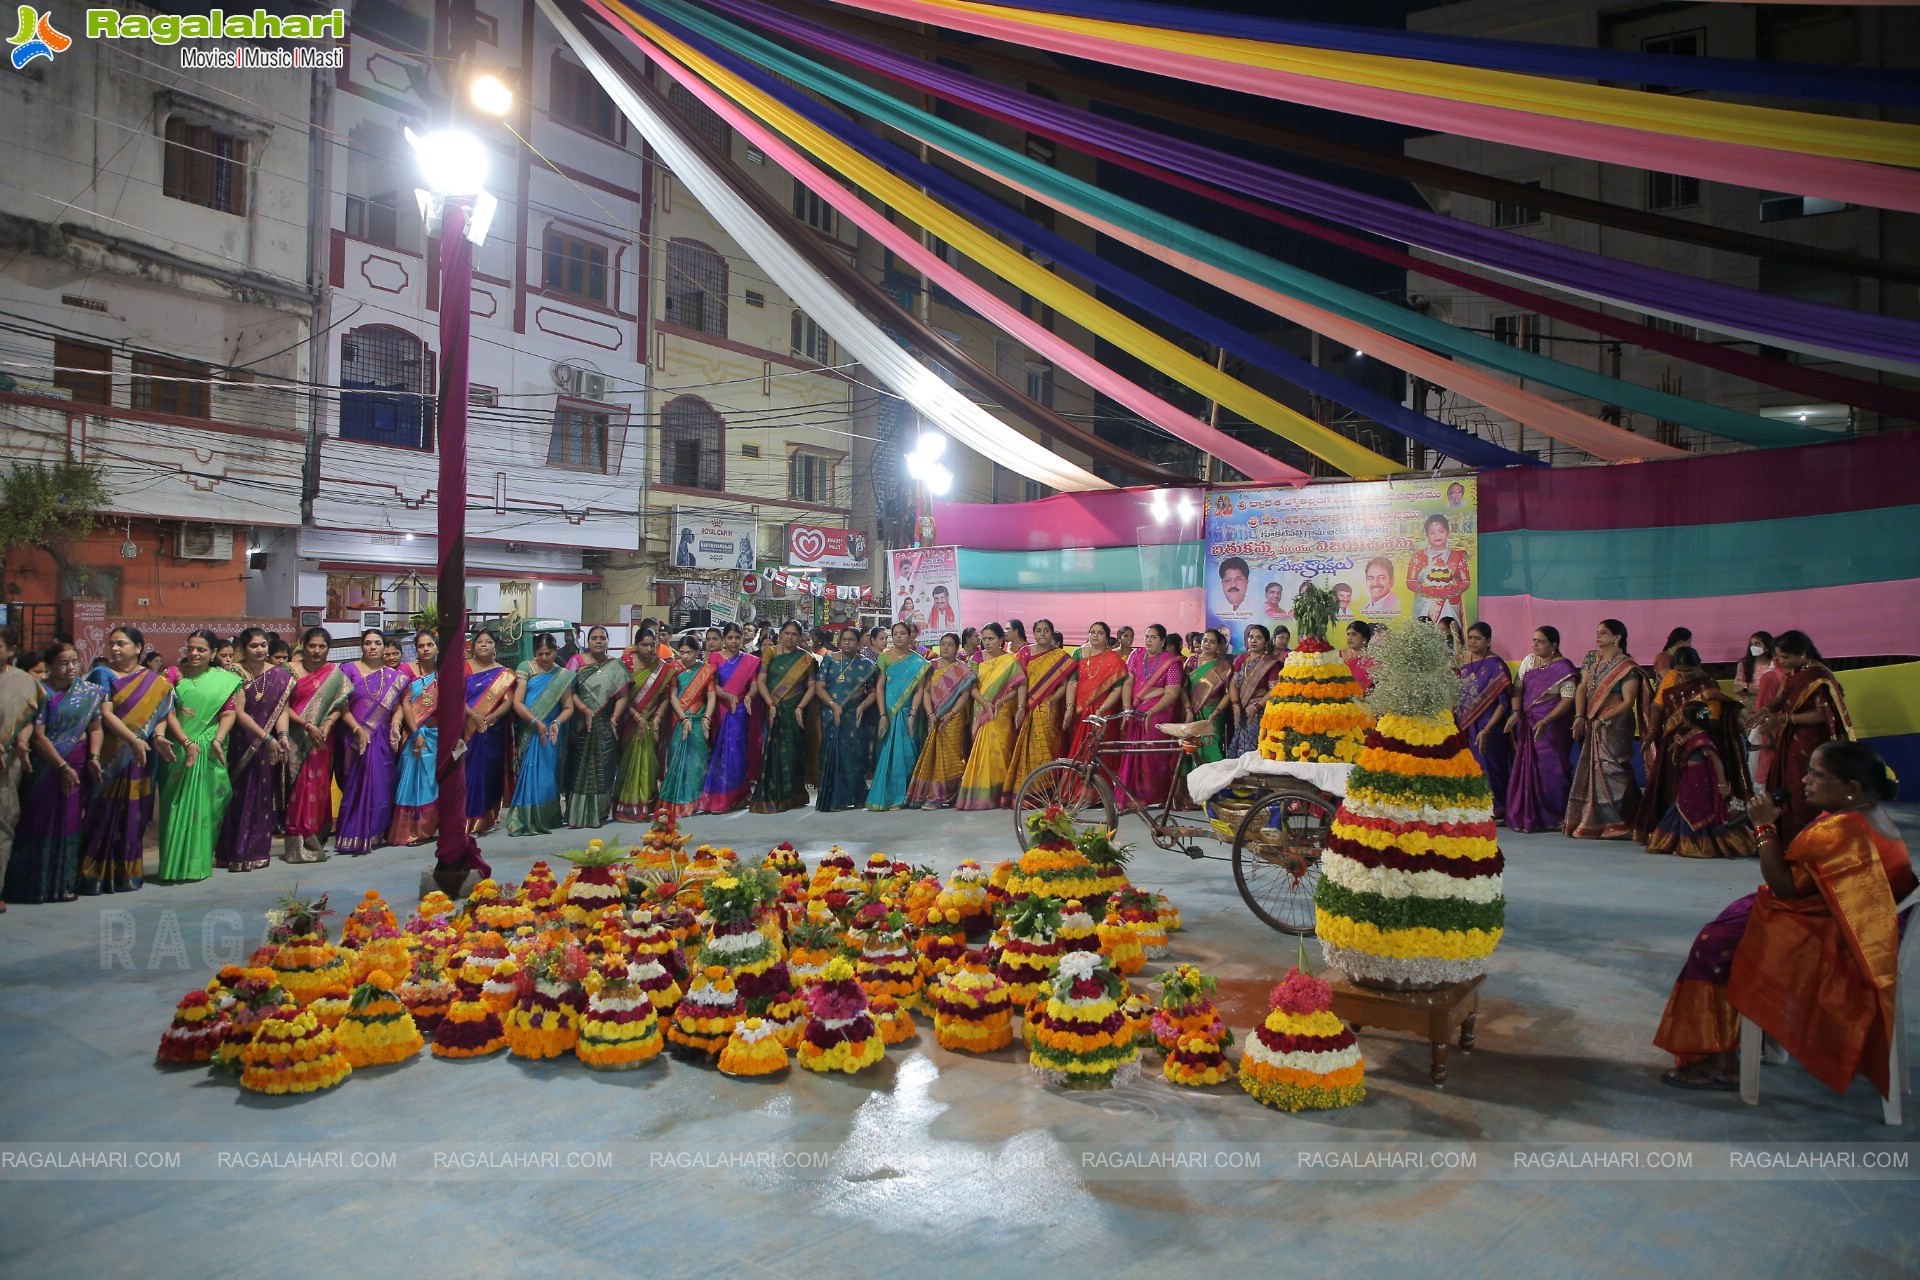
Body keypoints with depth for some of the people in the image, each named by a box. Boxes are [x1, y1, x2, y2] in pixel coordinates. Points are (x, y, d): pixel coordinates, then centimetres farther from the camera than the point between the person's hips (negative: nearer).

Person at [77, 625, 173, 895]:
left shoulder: (155, 681, 9)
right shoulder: (103, 674, 1)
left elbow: (160, 711, 6)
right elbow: (106, 714, -9)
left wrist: (157, 736, -14)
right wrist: (133, 739, -20)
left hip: (140, 760, 2)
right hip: (110, 757, -2)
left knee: (133, 817, 6)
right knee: (105, 814, -2)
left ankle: (127, 873, 14)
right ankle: (96, 876, 5)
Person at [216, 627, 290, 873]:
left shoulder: (280, 675, 4)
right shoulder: (235, 675, -6)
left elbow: (282, 708, -1)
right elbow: (239, 713, -12)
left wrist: (282, 736, -19)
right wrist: (267, 737, -18)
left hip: (268, 750, 2)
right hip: (240, 746, -2)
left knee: (263, 799, 6)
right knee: (239, 798, 2)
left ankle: (257, 852, 13)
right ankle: (233, 852, 11)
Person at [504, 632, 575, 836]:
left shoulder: (563, 675, 6)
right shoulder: (526, 668, -1)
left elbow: (568, 707, 6)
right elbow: (517, 702, -7)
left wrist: (557, 723, -13)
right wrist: (536, 722, -17)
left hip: (551, 734, 2)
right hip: (528, 734, -2)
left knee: (548, 777, 4)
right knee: (528, 775, -4)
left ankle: (547, 819, 13)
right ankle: (526, 821, 1)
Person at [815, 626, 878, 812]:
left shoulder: (866, 665, 5)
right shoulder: (829, 660, 7)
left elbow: (873, 691, 5)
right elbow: (819, 687, 2)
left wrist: (863, 706, -13)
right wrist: (833, 705, -12)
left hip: (855, 718, -1)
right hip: (832, 717, 1)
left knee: (854, 756, -3)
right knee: (832, 755, -2)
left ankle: (853, 797, 8)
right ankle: (832, 799, 3)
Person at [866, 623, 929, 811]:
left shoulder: (918, 661, 3)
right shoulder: (885, 657, 2)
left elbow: (919, 689, -2)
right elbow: (880, 687, -2)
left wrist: (912, 715, -12)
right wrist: (882, 715, -10)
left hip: (908, 713, 0)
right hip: (889, 713, 0)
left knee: (906, 753, 1)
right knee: (888, 752, -1)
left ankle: (903, 797, 10)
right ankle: (888, 797, 5)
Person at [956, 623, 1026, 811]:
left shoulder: (1010, 660, 2)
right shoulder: (978, 659, 10)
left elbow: (1018, 687, -4)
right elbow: (973, 687, 4)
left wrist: (1000, 701, -17)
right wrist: (985, 703, -12)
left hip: (1002, 714, -3)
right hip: (981, 712, 3)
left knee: (999, 751, -7)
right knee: (981, 752, -1)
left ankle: (1000, 795, -1)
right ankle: (980, 795, 3)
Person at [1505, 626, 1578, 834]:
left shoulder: (1563, 667, -7)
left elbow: (1568, 698, -13)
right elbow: (1518, 688, 9)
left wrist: (1546, 721, -22)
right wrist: (1516, 712, -8)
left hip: (1552, 727, -5)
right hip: (1526, 725, 5)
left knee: (1549, 770, -5)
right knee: (1526, 769, 5)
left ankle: (1554, 819, 6)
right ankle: (1527, 817, 13)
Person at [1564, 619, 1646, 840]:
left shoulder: (1627, 667, -8)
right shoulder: (1591, 658, 11)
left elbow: (1628, 702, -13)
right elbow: (1581, 688, 7)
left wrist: (1602, 720, -17)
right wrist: (1579, 717, -5)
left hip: (1614, 727, -7)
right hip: (1590, 725, 7)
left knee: (1611, 772, -6)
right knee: (1589, 771, 9)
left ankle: (1615, 824, 1)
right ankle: (1588, 822, 17)